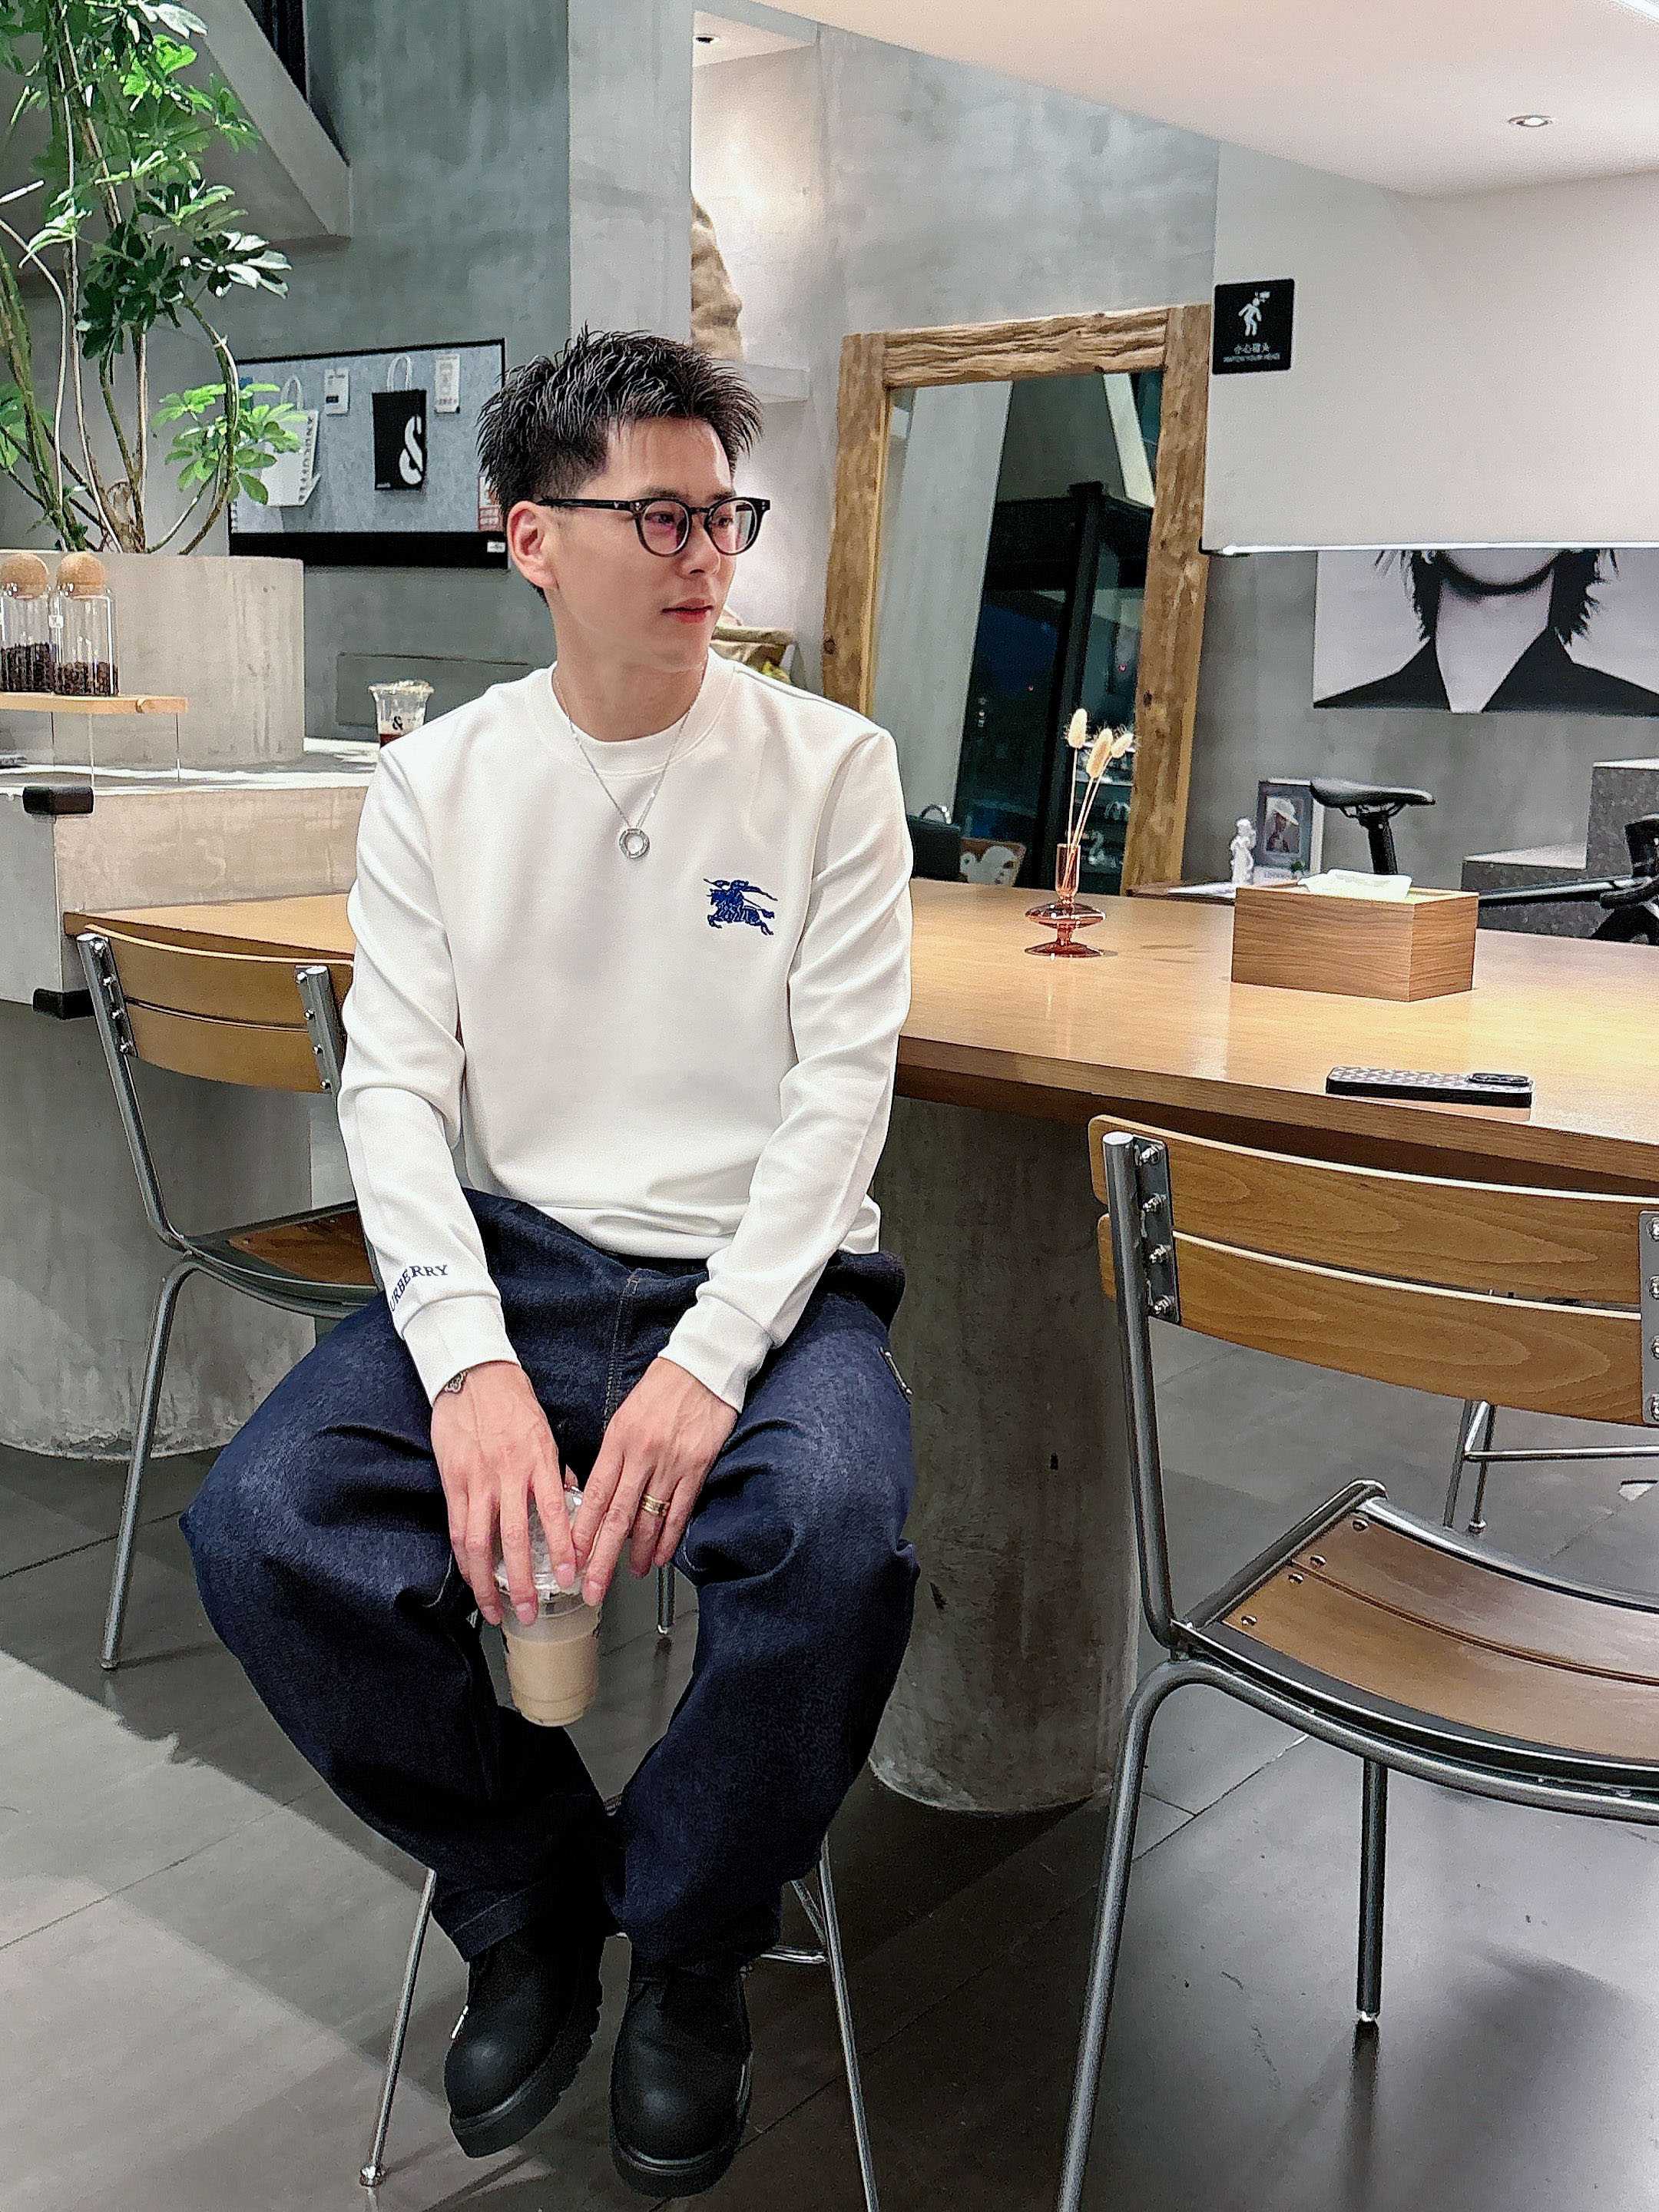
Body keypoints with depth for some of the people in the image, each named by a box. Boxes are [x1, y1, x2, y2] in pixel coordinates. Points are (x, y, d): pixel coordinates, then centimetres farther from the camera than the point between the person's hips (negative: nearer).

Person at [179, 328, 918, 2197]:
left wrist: (710, 1362, -21)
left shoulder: (830, 767, 0)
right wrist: (471, 1358, -19)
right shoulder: (438, 781, 5)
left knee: (836, 1543, -33)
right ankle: (528, 1888, 6)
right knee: (258, 1529, -22)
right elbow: (396, 1084, -2)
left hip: (768, 1274, -2)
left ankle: (687, 1937, 0)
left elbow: (839, 1088, -6)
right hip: (513, 1259, 2)